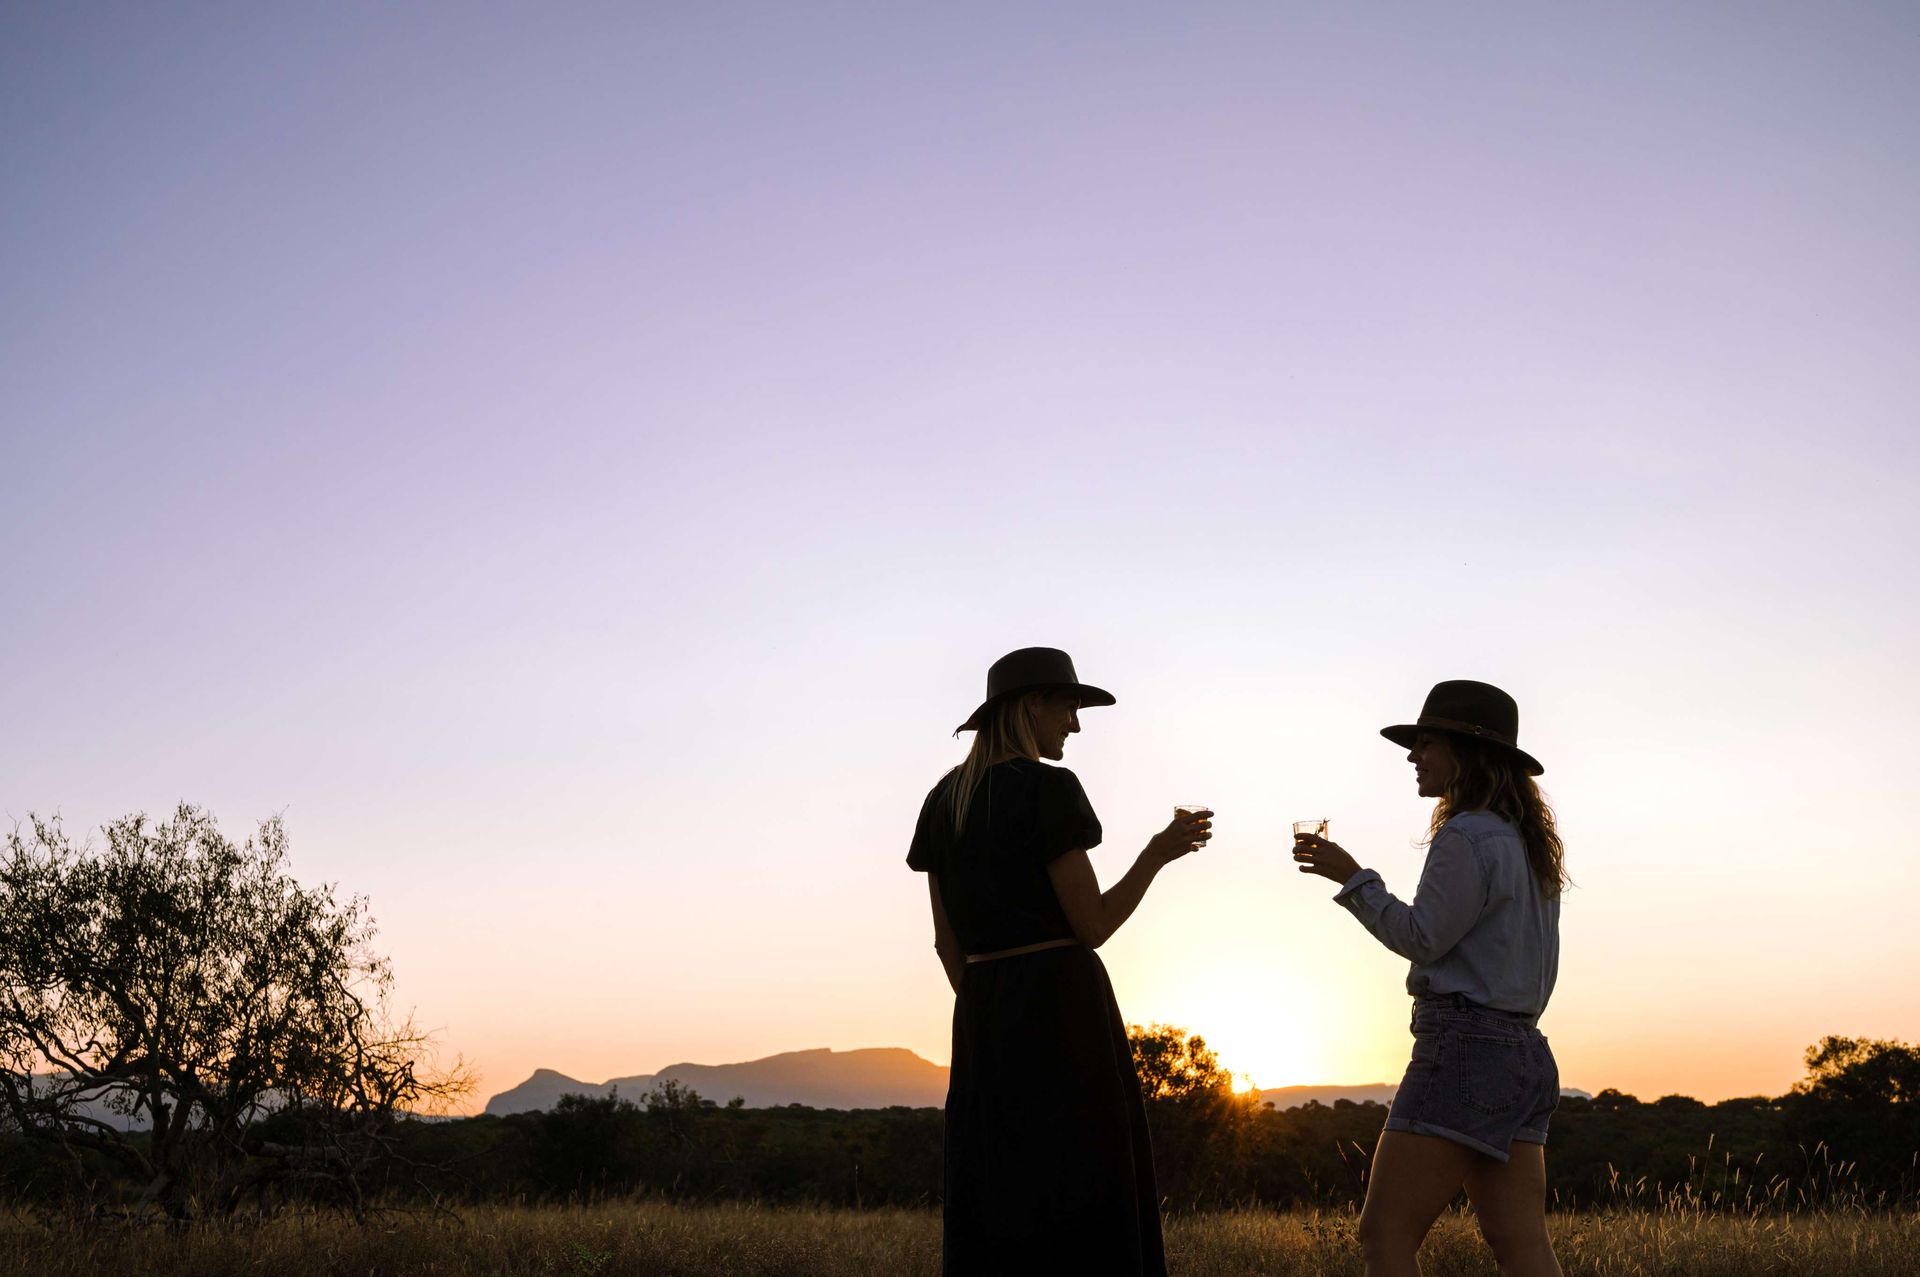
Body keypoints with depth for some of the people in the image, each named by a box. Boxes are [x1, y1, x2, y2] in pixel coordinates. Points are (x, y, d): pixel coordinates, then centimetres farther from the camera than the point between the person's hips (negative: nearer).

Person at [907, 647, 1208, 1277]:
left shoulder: (943, 800, 12)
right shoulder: (1048, 789, -10)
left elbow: (947, 940, 13)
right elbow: (1092, 925, -11)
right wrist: (1157, 854, 1)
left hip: (984, 1017, 7)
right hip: (1063, 1007, -7)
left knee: (994, 1212, 9)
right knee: (1080, 1209, -3)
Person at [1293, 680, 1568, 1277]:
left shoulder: (1467, 836, -11)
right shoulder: (1527, 843, 19)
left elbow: (1422, 936, -11)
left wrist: (1351, 876, -5)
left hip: (1465, 1048, -10)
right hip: (1523, 1053, 10)